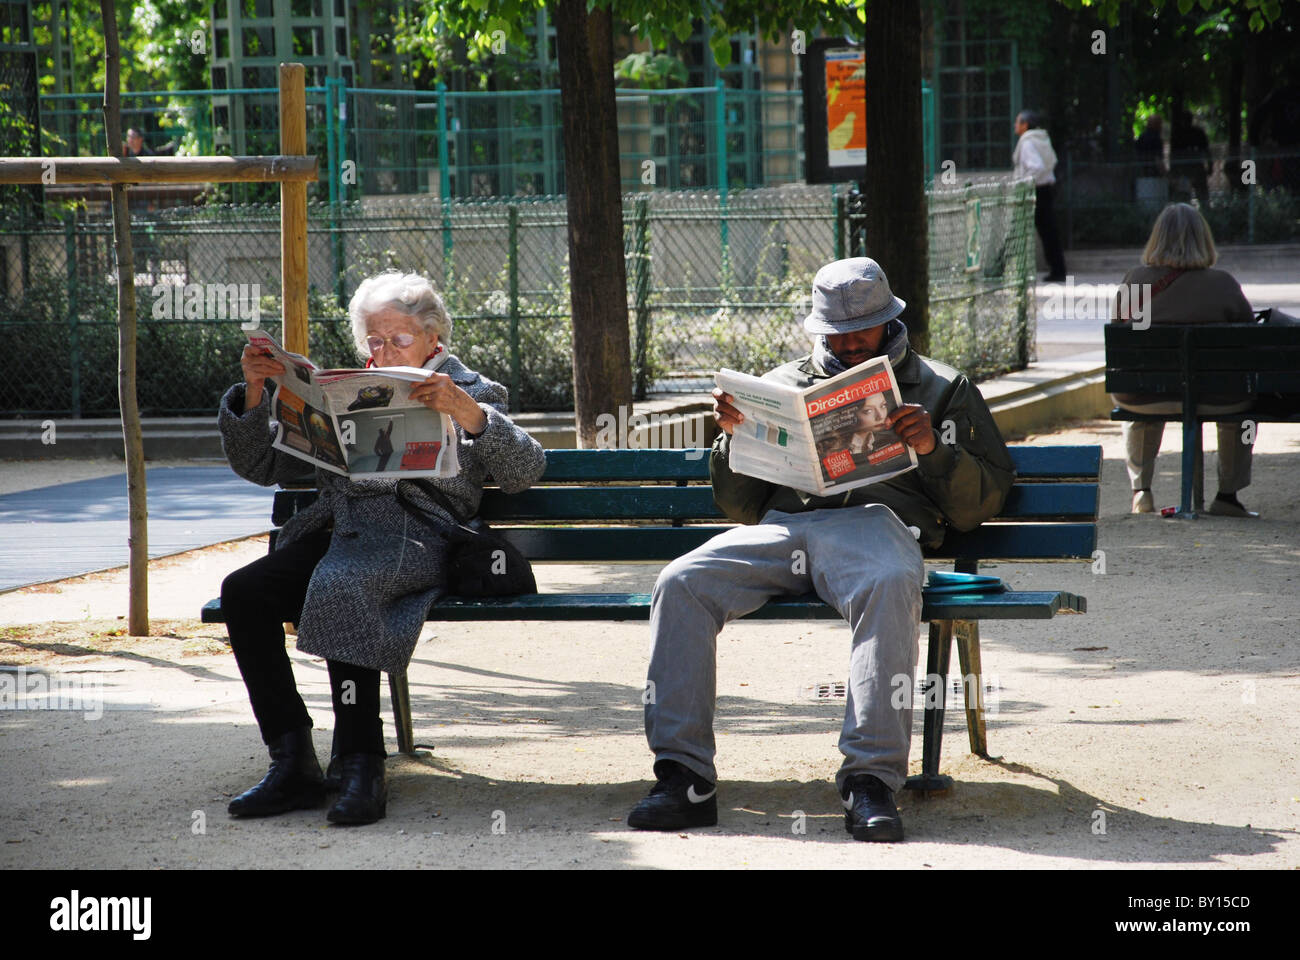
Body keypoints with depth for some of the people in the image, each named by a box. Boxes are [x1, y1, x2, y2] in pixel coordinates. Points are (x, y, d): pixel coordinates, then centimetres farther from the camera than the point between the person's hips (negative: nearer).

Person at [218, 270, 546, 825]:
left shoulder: (471, 394, 18)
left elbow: (525, 471, 0)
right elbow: (259, 465, 24)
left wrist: (468, 413, -14)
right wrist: (253, 392, 7)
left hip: (415, 534, -5)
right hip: (334, 531, 5)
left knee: (338, 584, -38)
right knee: (243, 591, -25)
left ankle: (361, 767, -37)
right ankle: (292, 764, -26)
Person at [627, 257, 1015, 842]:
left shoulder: (943, 388, 22)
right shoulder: (785, 384, 29)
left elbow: (980, 506, 13)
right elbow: (742, 508, 26)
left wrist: (933, 450, -5)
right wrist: (733, 435, 8)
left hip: (875, 521, -3)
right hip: (782, 525, 3)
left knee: (890, 586, -41)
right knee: (680, 584, -26)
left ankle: (872, 778, -41)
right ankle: (684, 777, -28)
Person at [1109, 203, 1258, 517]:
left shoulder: (1134, 281, -6)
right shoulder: (1222, 285, -10)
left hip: (1144, 397, 2)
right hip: (1212, 397, -2)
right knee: (1248, 394, 32)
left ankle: (1140, 491, 37)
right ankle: (1227, 494, 30)